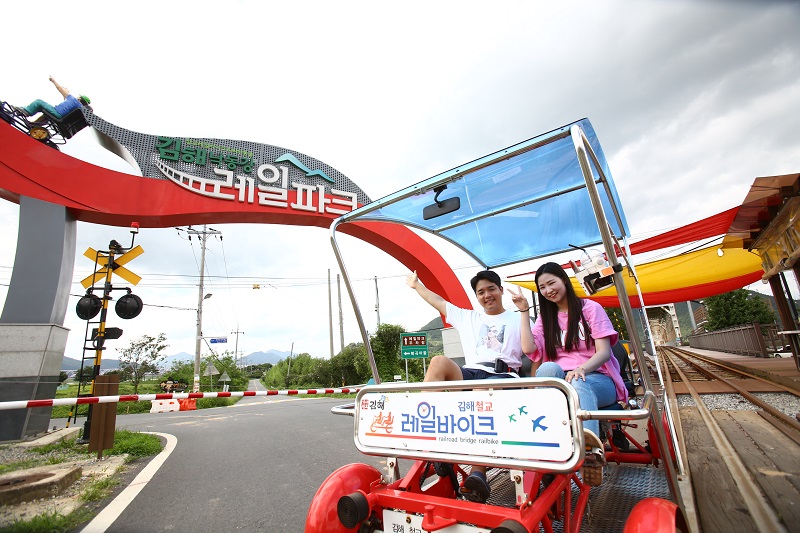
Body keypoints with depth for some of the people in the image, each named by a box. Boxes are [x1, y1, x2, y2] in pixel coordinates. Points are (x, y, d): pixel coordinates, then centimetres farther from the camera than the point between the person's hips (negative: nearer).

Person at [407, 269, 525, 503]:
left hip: (503, 376, -3)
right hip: (470, 373, 3)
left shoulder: (517, 320, 20)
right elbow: (439, 302, 34)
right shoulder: (467, 317, 28)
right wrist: (416, 285, 43)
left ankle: (478, 472, -44)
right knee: (439, 361, -29)